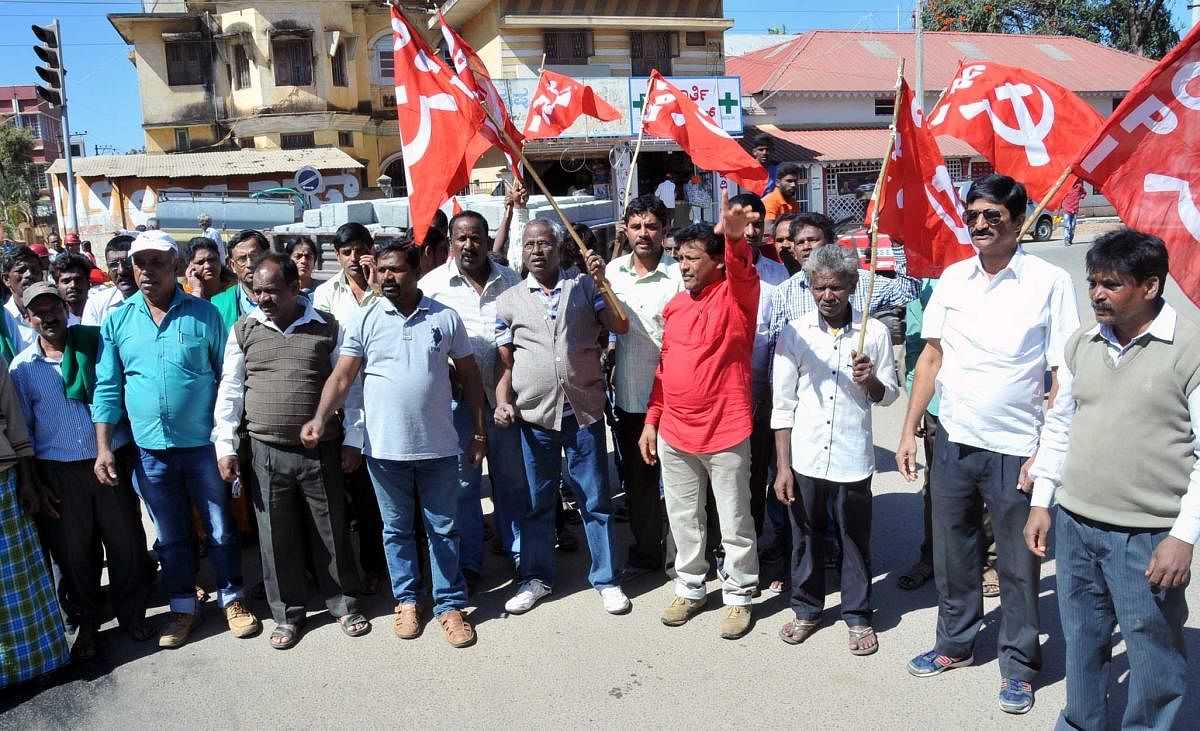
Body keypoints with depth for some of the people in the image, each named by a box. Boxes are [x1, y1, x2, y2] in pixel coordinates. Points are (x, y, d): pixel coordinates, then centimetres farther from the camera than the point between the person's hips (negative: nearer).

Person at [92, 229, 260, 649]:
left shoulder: (204, 314, -5)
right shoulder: (117, 321, 2)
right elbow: (107, 389, 4)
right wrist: (103, 448, -2)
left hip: (203, 445, -2)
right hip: (150, 450, 2)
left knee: (220, 529, 10)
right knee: (171, 536, 16)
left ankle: (232, 598, 29)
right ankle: (182, 607, 32)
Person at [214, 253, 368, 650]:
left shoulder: (328, 327, -2)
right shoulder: (244, 330, 2)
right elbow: (230, 390, 6)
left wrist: (352, 438, 1)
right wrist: (225, 445, 1)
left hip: (321, 450, -1)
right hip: (266, 451, 1)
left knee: (331, 531, 9)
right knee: (276, 536, 10)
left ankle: (345, 604, 27)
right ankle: (288, 614, 26)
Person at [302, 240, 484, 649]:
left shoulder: (445, 318, 0)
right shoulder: (364, 320, -1)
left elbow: (468, 375, 6)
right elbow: (341, 377, -5)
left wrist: (479, 432, 4)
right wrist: (320, 419, -22)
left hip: (438, 447, 0)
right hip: (384, 448, 0)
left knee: (443, 530, 10)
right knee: (396, 530, 14)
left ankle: (450, 605, 23)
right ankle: (407, 600, 31)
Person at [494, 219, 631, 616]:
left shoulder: (584, 286, 5)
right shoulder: (508, 300, 7)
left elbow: (620, 326, -5)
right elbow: (504, 361, 8)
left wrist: (602, 281, -14)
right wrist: (502, 401, -5)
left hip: (583, 409, -1)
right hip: (533, 415, 1)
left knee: (595, 500, 6)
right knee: (537, 501, 12)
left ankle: (607, 579, 19)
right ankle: (536, 578, 27)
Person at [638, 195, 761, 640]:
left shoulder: (736, 296, -8)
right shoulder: (675, 306, 8)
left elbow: (743, 273, -32)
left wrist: (733, 236, -53)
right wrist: (651, 421, 12)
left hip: (725, 432, -5)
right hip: (673, 433, 6)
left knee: (735, 522, 8)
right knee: (683, 520, 17)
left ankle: (738, 596, 25)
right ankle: (690, 589, 33)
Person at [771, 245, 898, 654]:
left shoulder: (874, 332, -2)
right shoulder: (794, 333, -3)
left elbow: (890, 395, 8)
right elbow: (782, 405, -1)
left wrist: (871, 381, -16)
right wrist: (782, 465, -3)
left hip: (853, 459, 0)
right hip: (804, 458, 1)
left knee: (856, 540, 11)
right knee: (806, 537, 14)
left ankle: (858, 616, 29)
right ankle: (806, 609, 32)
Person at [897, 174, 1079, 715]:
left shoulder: (1050, 282, -8)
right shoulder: (952, 278, 4)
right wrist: (909, 430, 4)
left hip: (1015, 450, -4)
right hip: (952, 442, 4)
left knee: (1018, 565, 10)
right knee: (952, 554, 17)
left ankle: (1019, 665, 29)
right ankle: (955, 644, 37)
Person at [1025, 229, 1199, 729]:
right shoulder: (1081, 344, 6)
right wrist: (1041, 503, 11)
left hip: (1148, 537, -5)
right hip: (1073, 525, 5)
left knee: (1155, 657, 7)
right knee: (1082, 642, 19)